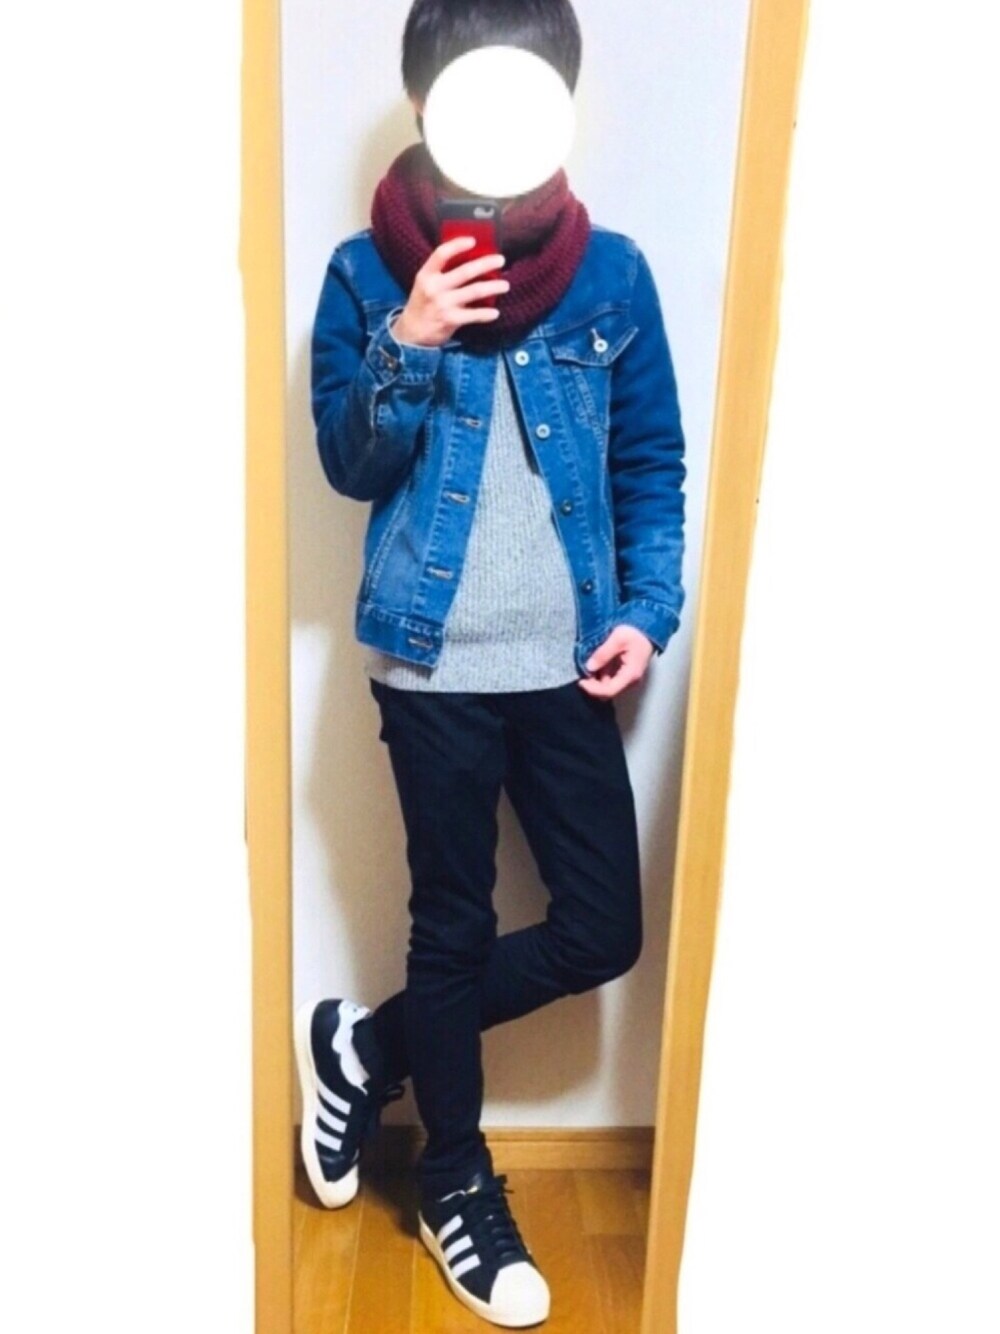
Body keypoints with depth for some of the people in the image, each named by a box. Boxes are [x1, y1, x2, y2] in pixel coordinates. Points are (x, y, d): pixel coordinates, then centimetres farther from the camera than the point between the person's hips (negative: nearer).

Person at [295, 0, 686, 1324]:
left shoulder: (611, 272, 2)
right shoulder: (368, 274, -2)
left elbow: (653, 465, 7)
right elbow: (350, 468, -4)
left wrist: (648, 607, -5)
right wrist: (406, 348, -20)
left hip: (567, 661, 3)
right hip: (434, 663, -2)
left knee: (604, 928, 6)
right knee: (454, 925, 10)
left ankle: (362, 1044, 28)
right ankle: (458, 1184, 34)